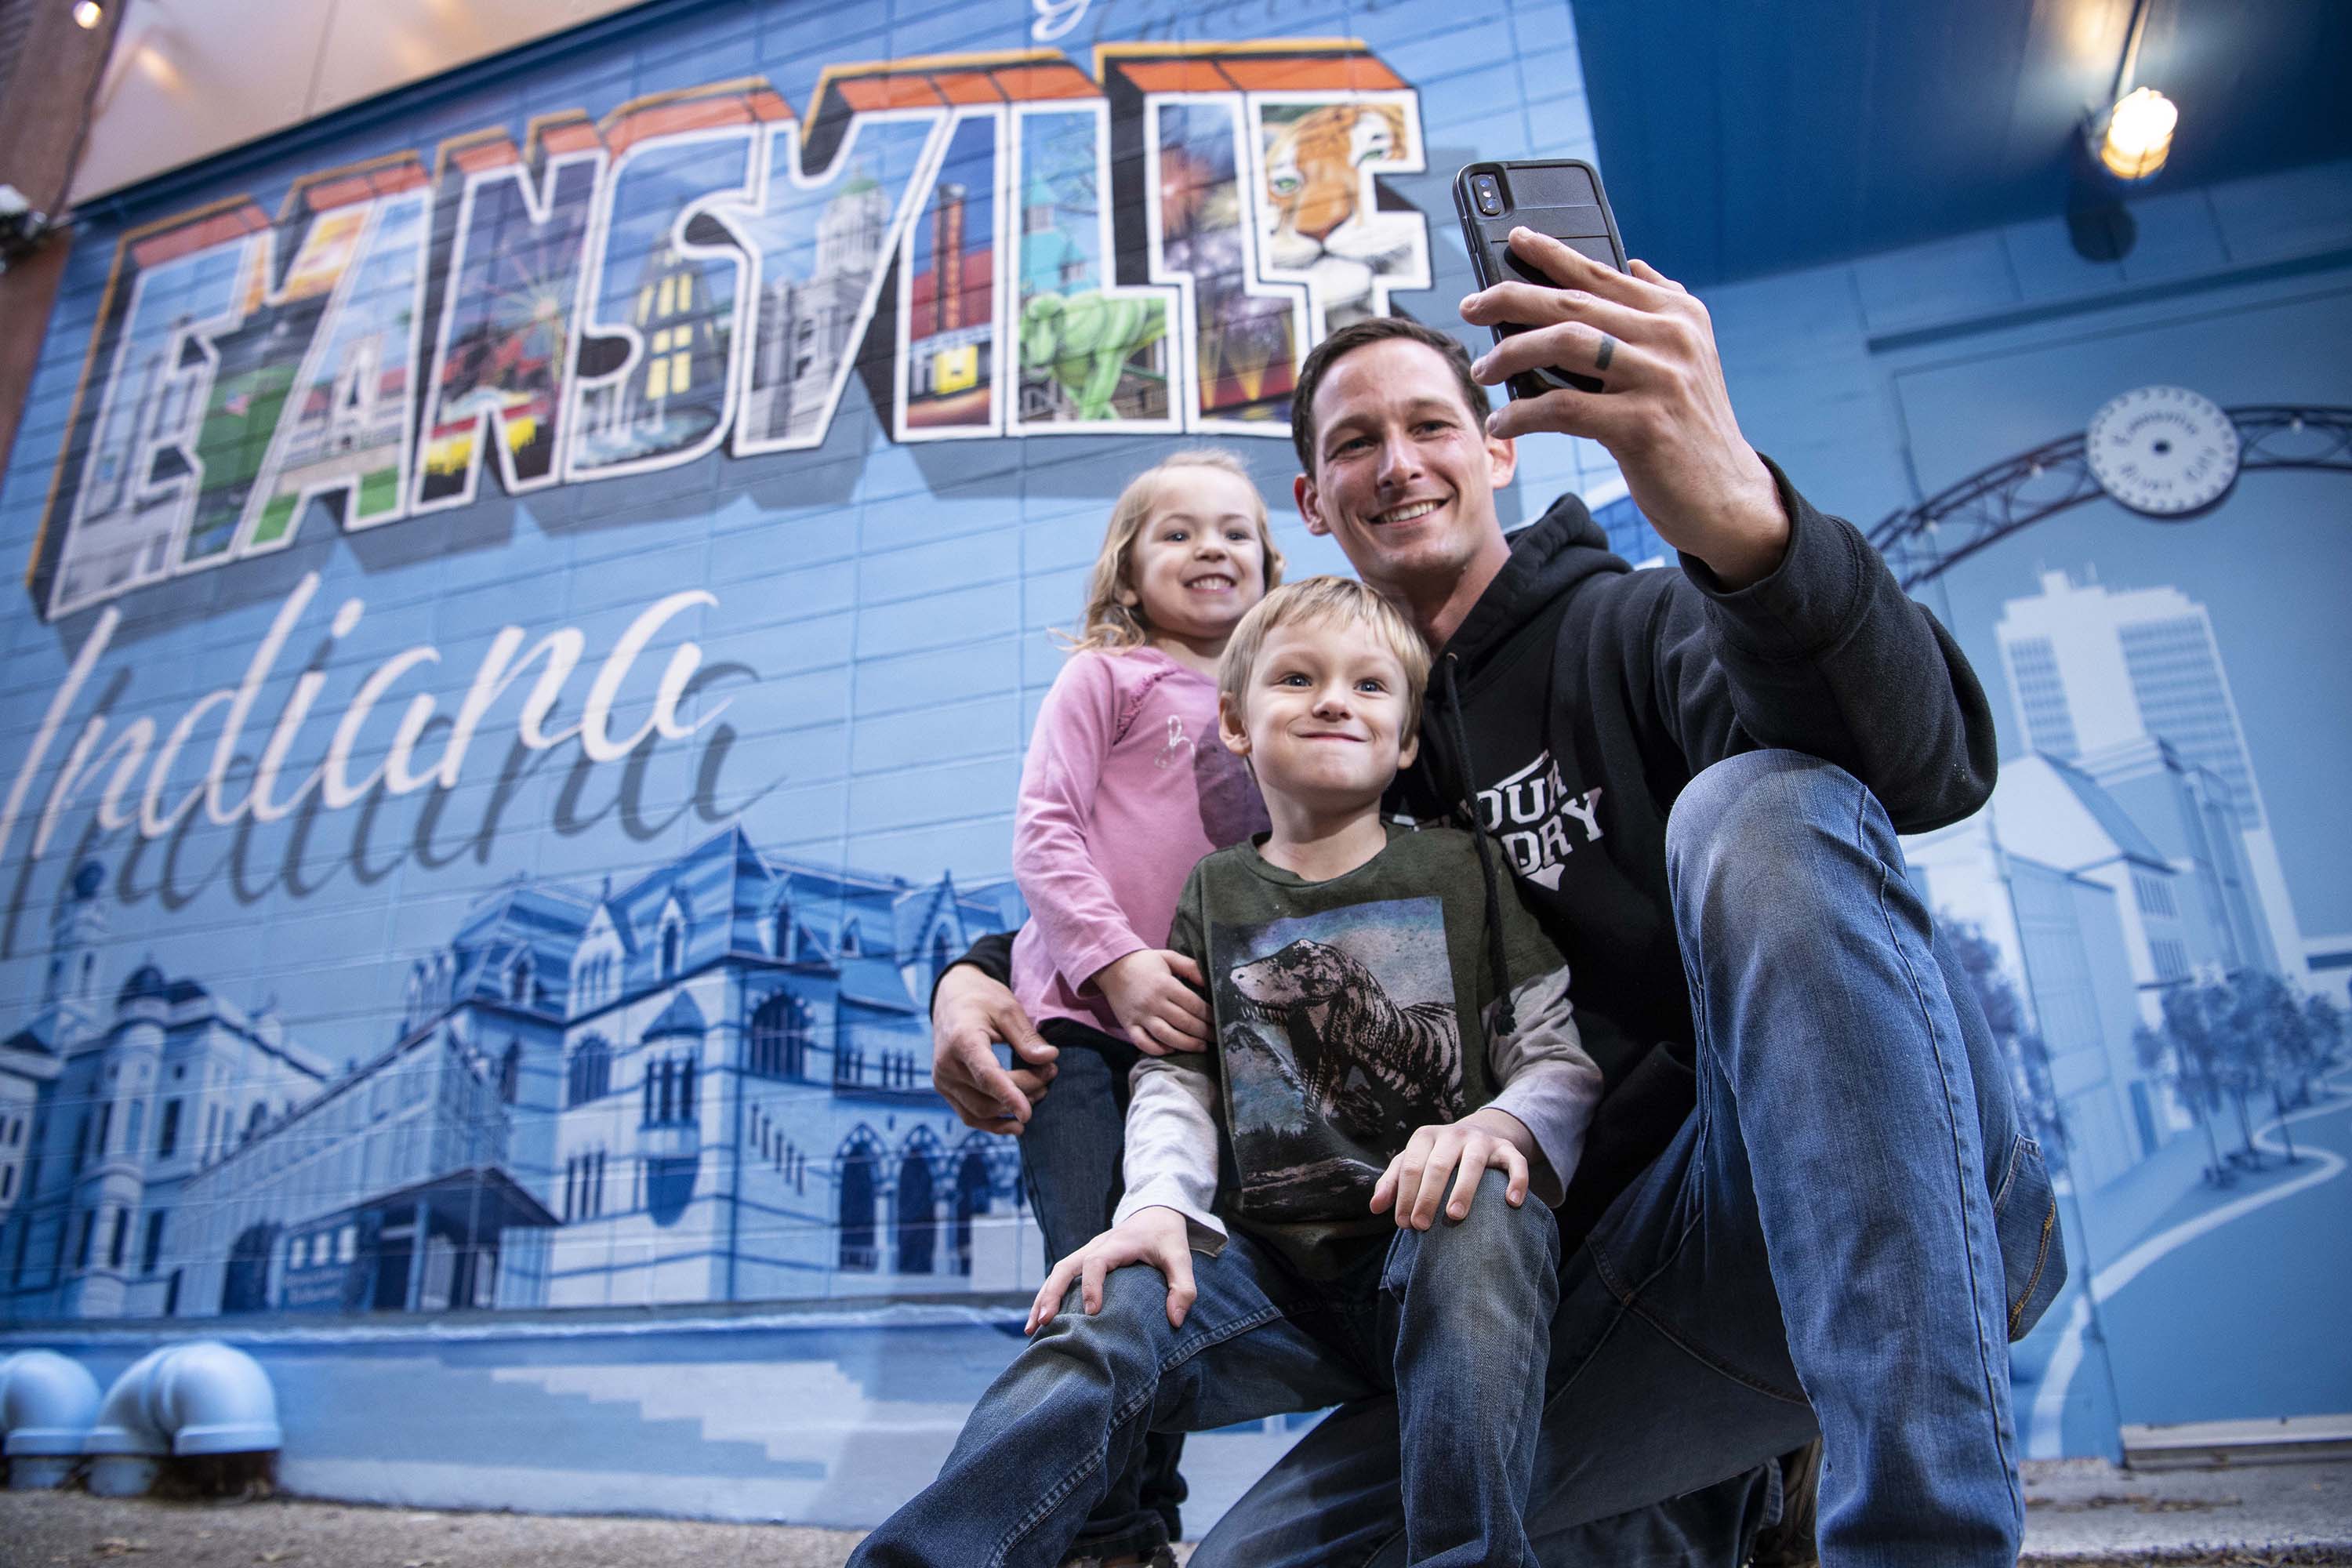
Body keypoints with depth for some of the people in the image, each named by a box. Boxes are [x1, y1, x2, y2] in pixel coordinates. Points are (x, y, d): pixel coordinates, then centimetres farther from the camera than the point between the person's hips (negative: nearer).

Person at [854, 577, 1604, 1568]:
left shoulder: (1463, 871, 5)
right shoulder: (1214, 893, 11)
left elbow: (1562, 1052, 0)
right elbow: (1175, 1080, 5)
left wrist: (1503, 1124, -23)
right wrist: (1161, 1202, -16)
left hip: (1430, 1256, -1)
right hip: (1269, 1261, 2)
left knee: (1481, 1217, -34)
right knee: (1106, 1325, -25)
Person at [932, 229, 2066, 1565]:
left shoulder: (1632, 627, 2)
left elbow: (1930, 765, -19)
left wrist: (1742, 518, -39)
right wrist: (981, 974, 4)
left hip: (1893, 1183, -4)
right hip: (1624, 1277, 5)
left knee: (1756, 810, -33)